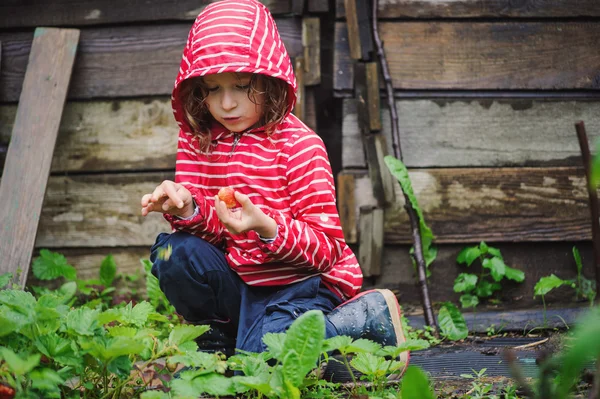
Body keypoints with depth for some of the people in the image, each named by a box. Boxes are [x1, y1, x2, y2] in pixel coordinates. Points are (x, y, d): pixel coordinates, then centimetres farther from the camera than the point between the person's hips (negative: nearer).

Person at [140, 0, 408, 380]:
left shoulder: (298, 145, -15)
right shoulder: (198, 140, 2)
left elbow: (328, 249, -17)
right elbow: (214, 228, 0)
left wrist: (265, 226, -34)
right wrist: (188, 211, -23)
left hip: (302, 280, -5)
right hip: (239, 277, 5)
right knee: (172, 252, -17)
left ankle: (371, 314, -3)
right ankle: (223, 336, 5)